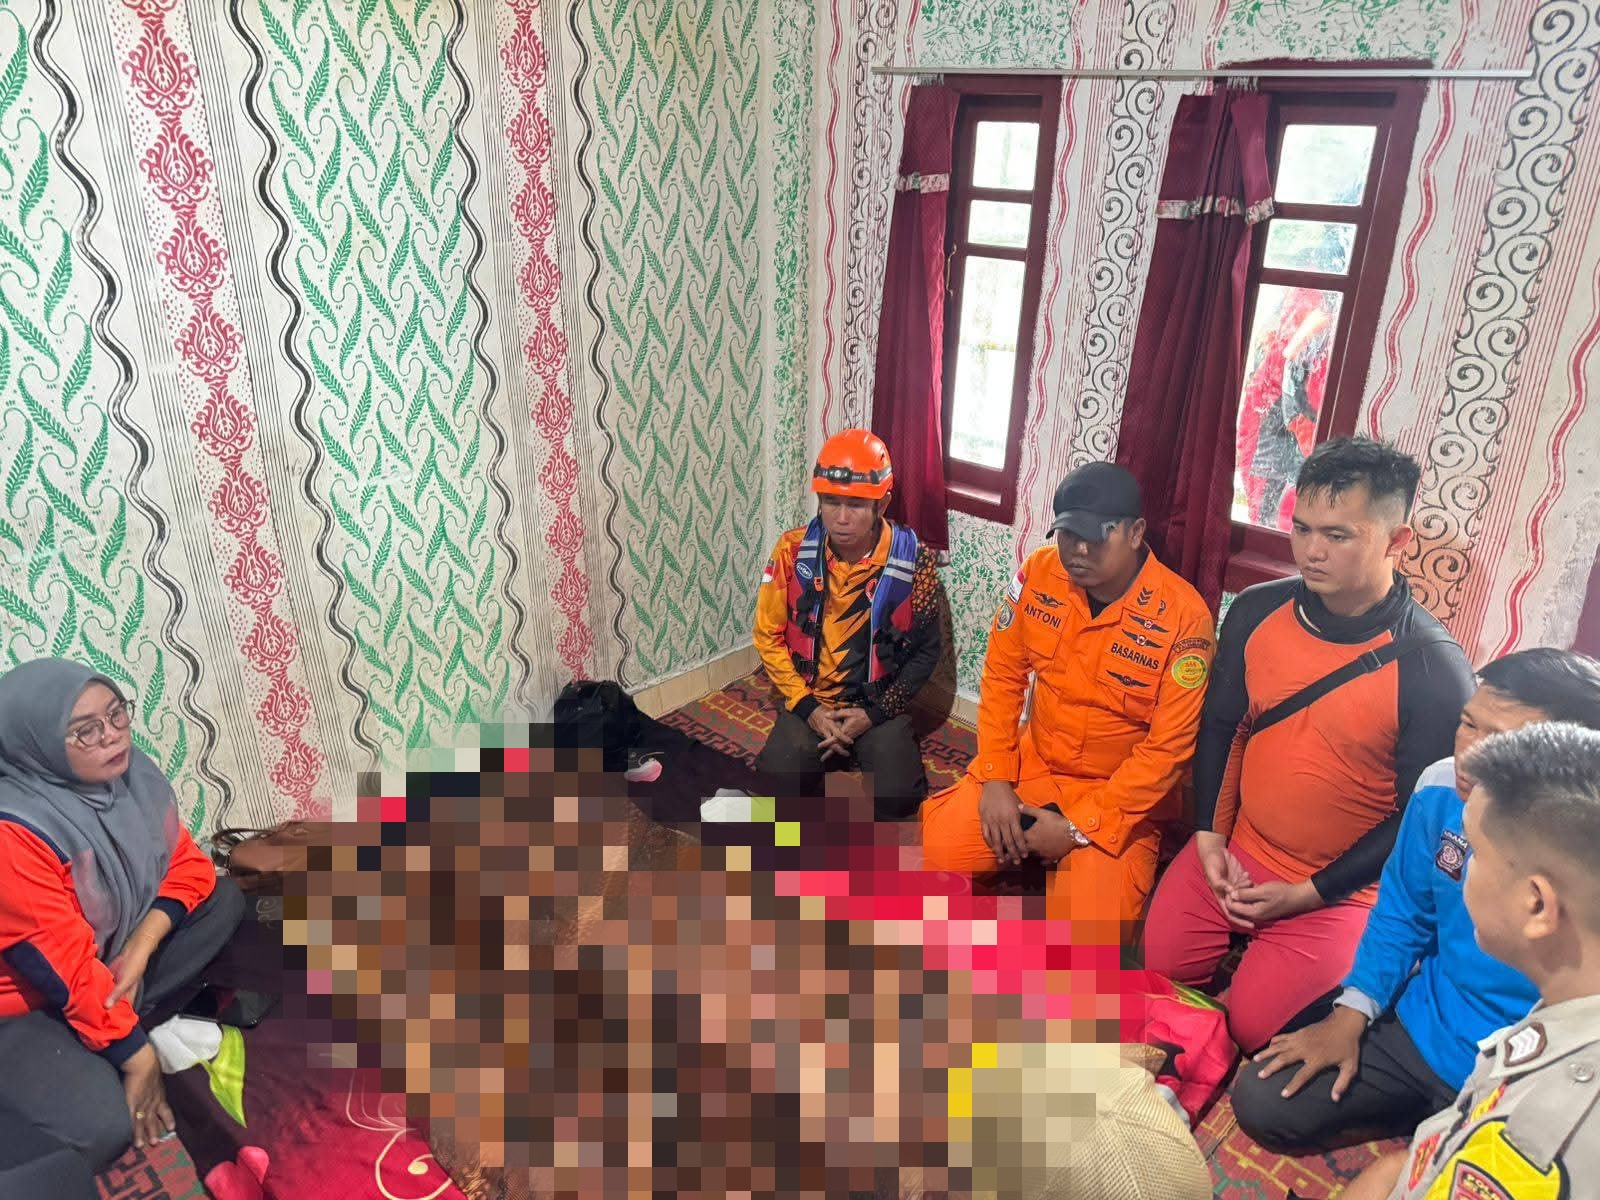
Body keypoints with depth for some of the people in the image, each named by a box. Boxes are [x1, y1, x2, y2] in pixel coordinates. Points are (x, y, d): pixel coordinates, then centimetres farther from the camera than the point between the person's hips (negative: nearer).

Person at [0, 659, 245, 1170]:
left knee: (222, 899, -3)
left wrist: (142, 946, -17)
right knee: (102, 1129, -25)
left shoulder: (132, 774, -10)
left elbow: (188, 864, 0)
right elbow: (64, 967, -26)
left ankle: (129, 1022, -3)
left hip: (106, 970, 7)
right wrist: (138, 1058, -19)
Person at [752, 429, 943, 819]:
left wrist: (874, 714, -12)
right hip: (810, 702, 1)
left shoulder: (914, 561, -15)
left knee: (895, 800, -21)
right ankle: (829, 755, 10)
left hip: (879, 705, -1)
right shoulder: (793, 550, -12)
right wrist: (807, 707, -12)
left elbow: (924, 653, -4)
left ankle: (874, 750, 11)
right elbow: (769, 637, -2)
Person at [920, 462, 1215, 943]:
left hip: (1121, 796, -3)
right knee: (940, 849, -13)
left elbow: (1168, 748, -18)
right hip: (1032, 764, 4)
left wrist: (1078, 828, -17)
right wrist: (996, 779, -8)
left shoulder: (1183, 615, -21)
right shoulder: (1038, 574, -9)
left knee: (1087, 935, -19)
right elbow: (1002, 676, 0)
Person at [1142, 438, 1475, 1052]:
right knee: (1158, 967, 1)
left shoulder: (1435, 670, -20)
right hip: (1235, 851, 4)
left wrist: (1308, 894, -13)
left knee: (1251, 1024, -9)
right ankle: (1246, 941, 26)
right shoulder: (1257, 610, -8)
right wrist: (1208, 835, -3)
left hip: (1340, 886, -4)